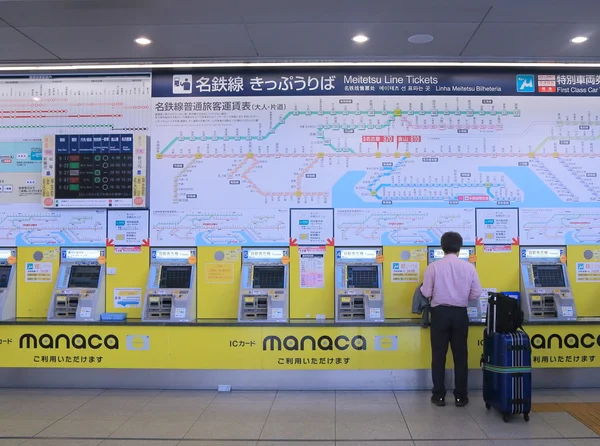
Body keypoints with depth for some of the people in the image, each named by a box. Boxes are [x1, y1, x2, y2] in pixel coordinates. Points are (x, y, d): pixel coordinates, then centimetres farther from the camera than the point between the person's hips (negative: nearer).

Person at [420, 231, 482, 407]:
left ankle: (439, 396, 12)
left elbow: (426, 293, -5)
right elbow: (476, 294, 1)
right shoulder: (469, 267, -3)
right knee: (460, 356, 10)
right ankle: (460, 396, 16)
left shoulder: (433, 267, -7)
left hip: (440, 313, -1)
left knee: (438, 356, 7)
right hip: (460, 314, 1)